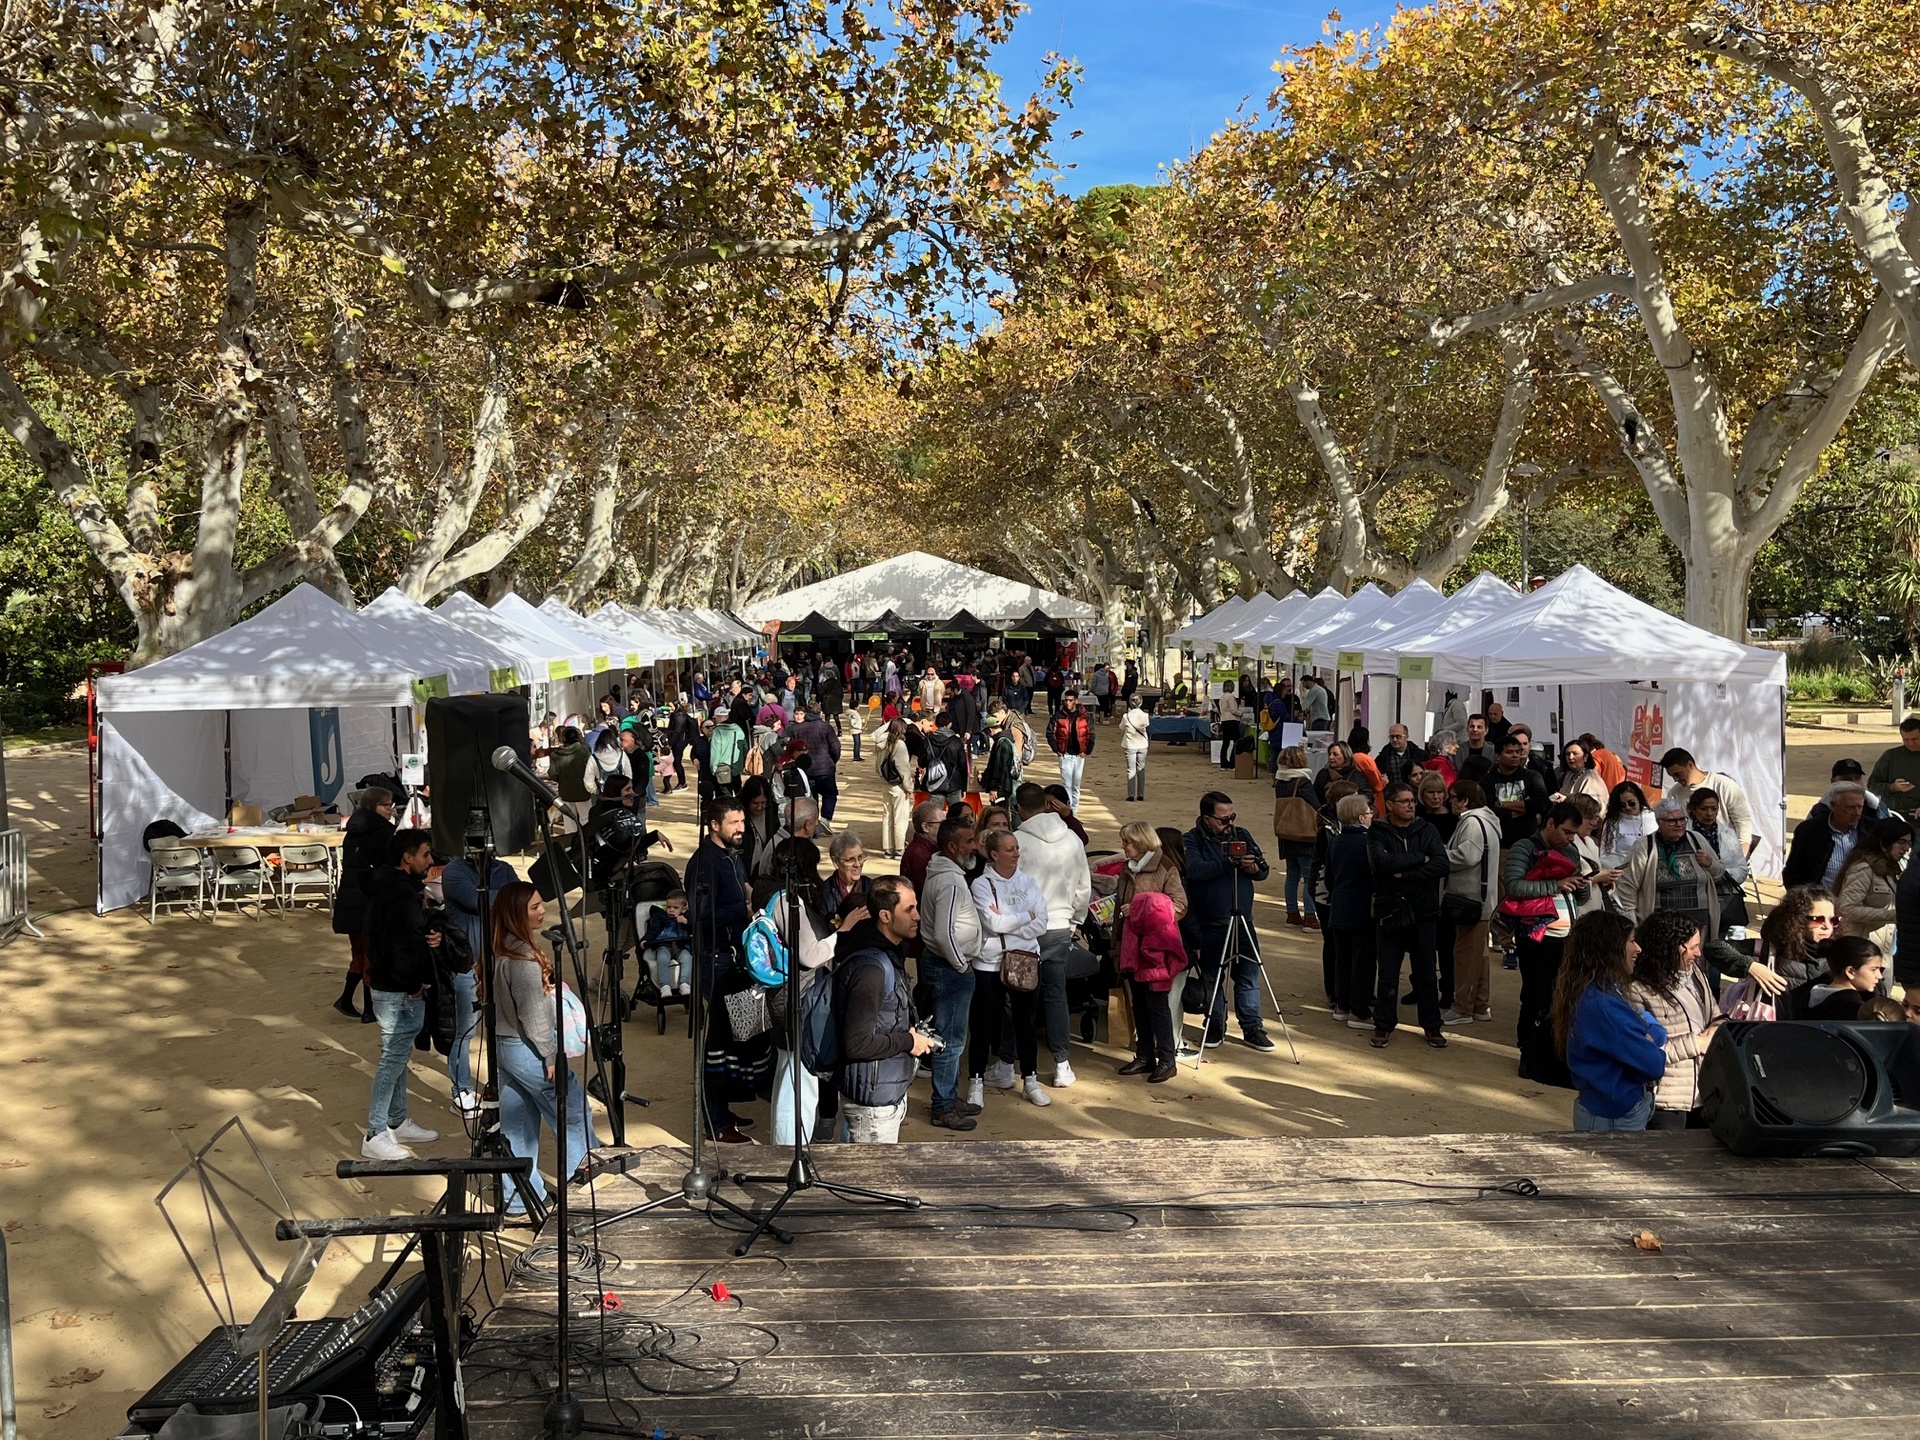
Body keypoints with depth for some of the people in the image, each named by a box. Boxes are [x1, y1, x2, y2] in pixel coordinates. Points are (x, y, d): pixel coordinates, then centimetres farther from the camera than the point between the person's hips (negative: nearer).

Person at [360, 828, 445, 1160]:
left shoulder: (389, 887, 10)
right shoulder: (402, 896, -23)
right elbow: (401, 949, -27)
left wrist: (432, 935, -3)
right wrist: (414, 986, -14)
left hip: (387, 985, 11)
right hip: (399, 992, -11)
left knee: (398, 1055, 19)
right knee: (393, 1058, -4)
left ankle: (398, 1123, 31)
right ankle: (376, 1136, 3)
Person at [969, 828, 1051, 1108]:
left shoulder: (1027, 881, 4)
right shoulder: (981, 884, -7)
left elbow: (1040, 924, -5)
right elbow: (993, 923, -20)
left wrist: (1007, 923, -15)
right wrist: (1026, 916, -8)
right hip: (989, 964, -4)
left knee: (1027, 1022, 13)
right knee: (983, 1025, 3)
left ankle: (1030, 1081, 26)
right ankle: (976, 1084, 15)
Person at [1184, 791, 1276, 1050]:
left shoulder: (1241, 835, 7)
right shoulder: (1192, 841, -8)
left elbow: (1263, 871, 8)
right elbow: (1194, 870, -25)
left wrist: (1254, 868, -15)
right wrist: (1229, 862, -27)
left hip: (1242, 922, 3)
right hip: (1209, 925, -3)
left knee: (1248, 976, 6)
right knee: (1211, 978, 8)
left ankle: (1252, 1028, 17)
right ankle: (1215, 1026, 22)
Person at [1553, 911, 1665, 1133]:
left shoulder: (1605, 990, 4)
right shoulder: (1601, 1004, -28)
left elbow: (1656, 1030, 6)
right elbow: (1654, 1065, -26)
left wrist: (1649, 1036, -14)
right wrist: (1649, 1048, -6)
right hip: (1616, 1118, -9)